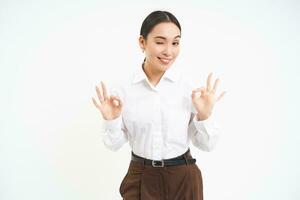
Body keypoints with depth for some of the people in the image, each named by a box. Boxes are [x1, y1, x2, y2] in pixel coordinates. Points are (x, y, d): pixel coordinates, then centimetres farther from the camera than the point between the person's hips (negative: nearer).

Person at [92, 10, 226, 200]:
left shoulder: (190, 88, -9)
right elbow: (115, 144, 0)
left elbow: (206, 144, -3)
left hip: (184, 179, 0)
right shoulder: (125, 90, -8)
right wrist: (111, 121, -17)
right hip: (141, 180, 0)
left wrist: (204, 116, -19)